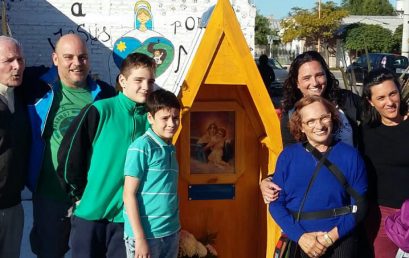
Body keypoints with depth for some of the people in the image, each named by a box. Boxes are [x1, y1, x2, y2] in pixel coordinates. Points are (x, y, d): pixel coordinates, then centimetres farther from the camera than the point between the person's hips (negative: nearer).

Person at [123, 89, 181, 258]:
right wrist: (140, 238, -18)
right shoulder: (141, 147, -14)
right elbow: (129, 194, -15)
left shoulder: (171, 149, 8)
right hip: (146, 234, -7)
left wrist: (175, 229, 13)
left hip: (171, 232, 7)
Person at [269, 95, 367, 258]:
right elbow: (276, 203, -2)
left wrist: (331, 237, -14)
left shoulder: (350, 156, -4)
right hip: (296, 243, 1)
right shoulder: (288, 156, 0)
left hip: (339, 243, -1)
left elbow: (358, 206, -4)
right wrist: (300, 236, -14)